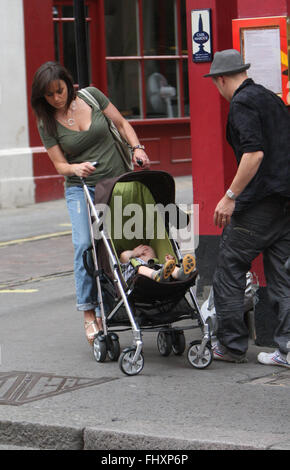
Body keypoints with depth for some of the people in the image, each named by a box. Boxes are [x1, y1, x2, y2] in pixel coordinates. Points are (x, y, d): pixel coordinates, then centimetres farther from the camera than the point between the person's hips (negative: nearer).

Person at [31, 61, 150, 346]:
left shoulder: (91, 96, 0)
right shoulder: (47, 123, -1)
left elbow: (121, 124, 10)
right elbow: (60, 165, -1)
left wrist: (137, 148, -6)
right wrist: (76, 168, -22)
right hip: (81, 189, -1)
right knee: (85, 244, -20)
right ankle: (88, 311, -13)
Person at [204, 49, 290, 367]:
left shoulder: (242, 104, -9)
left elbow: (255, 153, -21)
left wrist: (230, 197, -18)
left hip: (260, 201, -8)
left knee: (228, 271, 4)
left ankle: (231, 345, 8)